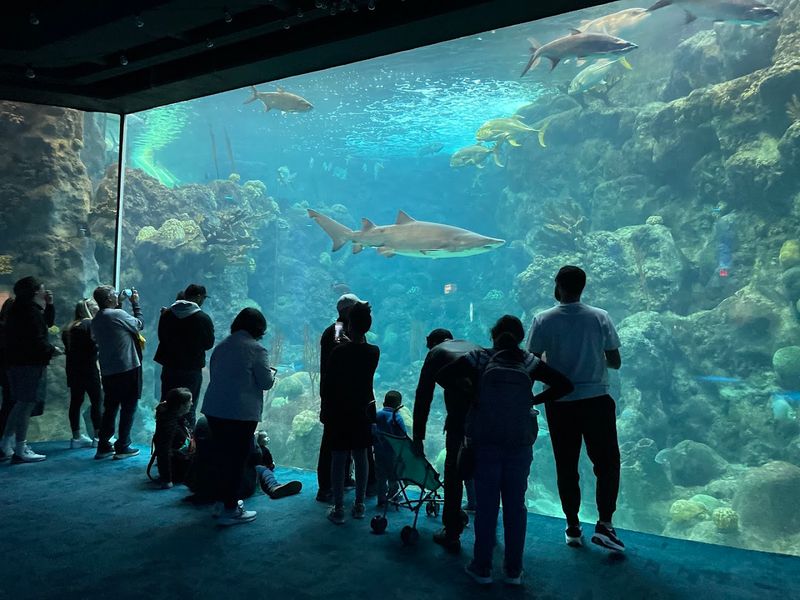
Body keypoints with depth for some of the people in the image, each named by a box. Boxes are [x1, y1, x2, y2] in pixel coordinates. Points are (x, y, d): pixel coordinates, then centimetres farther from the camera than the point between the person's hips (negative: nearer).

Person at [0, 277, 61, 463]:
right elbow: (36, 341, -24)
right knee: (27, 404, -6)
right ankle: (20, 450, -1)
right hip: (30, 364, -10)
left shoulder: (21, 309, 16)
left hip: (19, 362, 10)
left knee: (22, 404, 19)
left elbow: (48, 322, 23)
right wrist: (52, 350, -9)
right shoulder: (31, 311, -16)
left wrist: (49, 304, 13)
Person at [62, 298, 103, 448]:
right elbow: (94, 345, -18)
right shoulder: (90, 324, -9)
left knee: (76, 402, 9)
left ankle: (76, 437, 14)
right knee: (97, 401, -2)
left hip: (73, 370, 8)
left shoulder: (69, 328, 15)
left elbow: (68, 349, 13)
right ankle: (98, 436, -2)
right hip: (89, 369, -8)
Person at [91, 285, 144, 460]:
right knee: (128, 407, 3)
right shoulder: (118, 314, -14)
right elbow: (139, 324, -2)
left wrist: (119, 304, 18)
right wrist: (135, 303, 8)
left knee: (110, 408, 15)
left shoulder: (96, 320, 8)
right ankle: (122, 447, 6)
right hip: (128, 368, -7)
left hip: (107, 371, 7)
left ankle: (103, 446, 18)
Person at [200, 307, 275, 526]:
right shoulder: (256, 349, -11)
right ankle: (230, 510, 11)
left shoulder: (221, 346, 9)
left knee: (221, 454, 18)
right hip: (242, 412, -7)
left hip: (214, 409, 7)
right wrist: (272, 374, 12)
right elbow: (266, 382, -9)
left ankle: (220, 500, 32)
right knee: (237, 458, 3)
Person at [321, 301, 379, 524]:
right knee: (361, 456, 12)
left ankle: (338, 508, 9)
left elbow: (327, 385, -9)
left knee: (338, 458, 4)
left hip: (339, 410, -3)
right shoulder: (374, 352, -6)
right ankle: (359, 505, 21)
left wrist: (324, 410, 3)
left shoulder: (339, 351, -14)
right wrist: (351, 341, 22)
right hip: (363, 410, 3)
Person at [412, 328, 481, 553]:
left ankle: (451, 534, 19)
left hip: (462, 413, -5)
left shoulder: (435, 353, 17)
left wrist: (418, 437, 15)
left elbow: (423, 396, 12)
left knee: (454, 471, 11)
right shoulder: (473, 346, 29)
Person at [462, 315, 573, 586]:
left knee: (486, 506, 7)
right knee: (516, 505, 11)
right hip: (520, 445, 1)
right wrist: (534, 400, 5)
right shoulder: (528, 362, 1)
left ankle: (482, 568, 17)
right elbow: (565, 385, -2)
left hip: (485, 444, -1)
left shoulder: (478, 358, -3)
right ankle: (514, 570, 20)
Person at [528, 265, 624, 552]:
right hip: (596, 399, 0)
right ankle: (604, 524, 7)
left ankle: (573, 528, 22)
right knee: (607, 462, 13)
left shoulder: (543, 320, -6)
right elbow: (615, 362, -1)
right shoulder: (600, 317, -3)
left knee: (566, 466, 12)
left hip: (559, 403, 1)